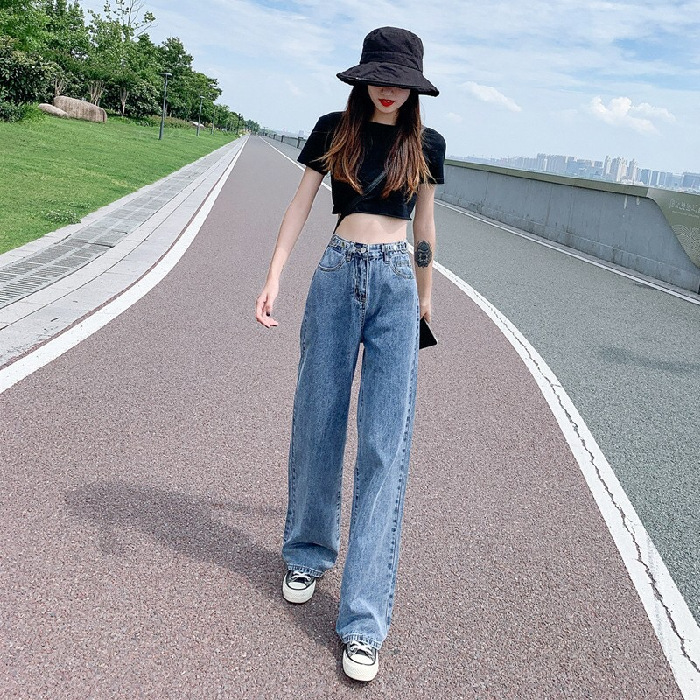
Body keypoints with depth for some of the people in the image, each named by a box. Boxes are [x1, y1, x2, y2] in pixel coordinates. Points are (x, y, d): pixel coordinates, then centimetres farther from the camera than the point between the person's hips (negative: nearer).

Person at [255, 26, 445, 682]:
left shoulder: (425, 145, 10)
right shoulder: (334, 130, 7)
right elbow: (299, 207, 5)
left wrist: (425, 293, 25)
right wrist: (273, 278, -6)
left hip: (396, 287, 0)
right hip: (337, 276, 0)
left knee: (385, 444, -7)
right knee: (317, 424, 5)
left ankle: (363, 621, -3)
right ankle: (307, 553, 30)